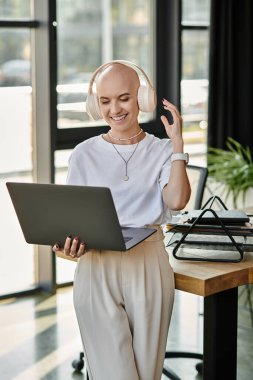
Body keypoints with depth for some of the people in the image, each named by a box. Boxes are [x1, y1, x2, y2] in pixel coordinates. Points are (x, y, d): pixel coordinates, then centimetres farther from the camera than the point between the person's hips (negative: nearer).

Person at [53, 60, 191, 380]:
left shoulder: (161, 151, 7)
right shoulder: (84, 155, 6)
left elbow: (177, 200, -11)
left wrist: (177, 143, -9)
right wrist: (68, 243, -18)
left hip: (149, 268, 1)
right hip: (97, 267, -1)